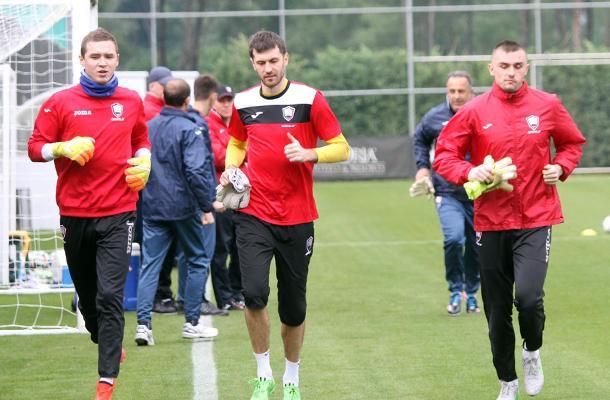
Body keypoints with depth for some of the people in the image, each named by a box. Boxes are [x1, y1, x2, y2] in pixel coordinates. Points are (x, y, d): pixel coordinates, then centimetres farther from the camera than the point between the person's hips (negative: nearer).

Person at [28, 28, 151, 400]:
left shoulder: (132, 102, 7)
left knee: (110, 296, -11)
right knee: (87, 294, 12)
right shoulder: (60, 103, 1)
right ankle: (107, 343, 40)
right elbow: (35, 147, 2)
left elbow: (141, 142, 22)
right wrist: (63, 148, -16)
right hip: (74, 213, 1)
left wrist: (144, 163, 2)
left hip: (117, 214, -1)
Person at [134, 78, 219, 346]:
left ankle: (143, 324, -9)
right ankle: (192, 323, 11)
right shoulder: (189, 130, -10)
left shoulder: (148, 128, 8)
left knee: (149, 264, 3)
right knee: (197, 261, 10)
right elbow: (196, 171, -18)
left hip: (152, 209, 5)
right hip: (183, 208, -5)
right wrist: (206, 207, -13)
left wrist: (141, 201, 22)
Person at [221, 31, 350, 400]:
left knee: (294, 307, 6)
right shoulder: (243, 103, 5)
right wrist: (231, 168, 3)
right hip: (254, 215, 1)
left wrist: (310, 154, -21)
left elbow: (341, 148, -3)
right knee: (254, 292, -19)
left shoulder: (309, 99, -5)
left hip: (297, 218, -1)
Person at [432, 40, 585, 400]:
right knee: (497, 311, 6)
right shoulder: (474, 111, -2)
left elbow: (573, 143, 17)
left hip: (535, 221, -1)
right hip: (491, 223, 1)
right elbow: (443, 154, 2)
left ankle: (533, 352, 13)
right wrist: (469, 172, -16)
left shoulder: (547, 106, 0)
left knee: (529, 297, -19)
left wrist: (560, 167, -3)